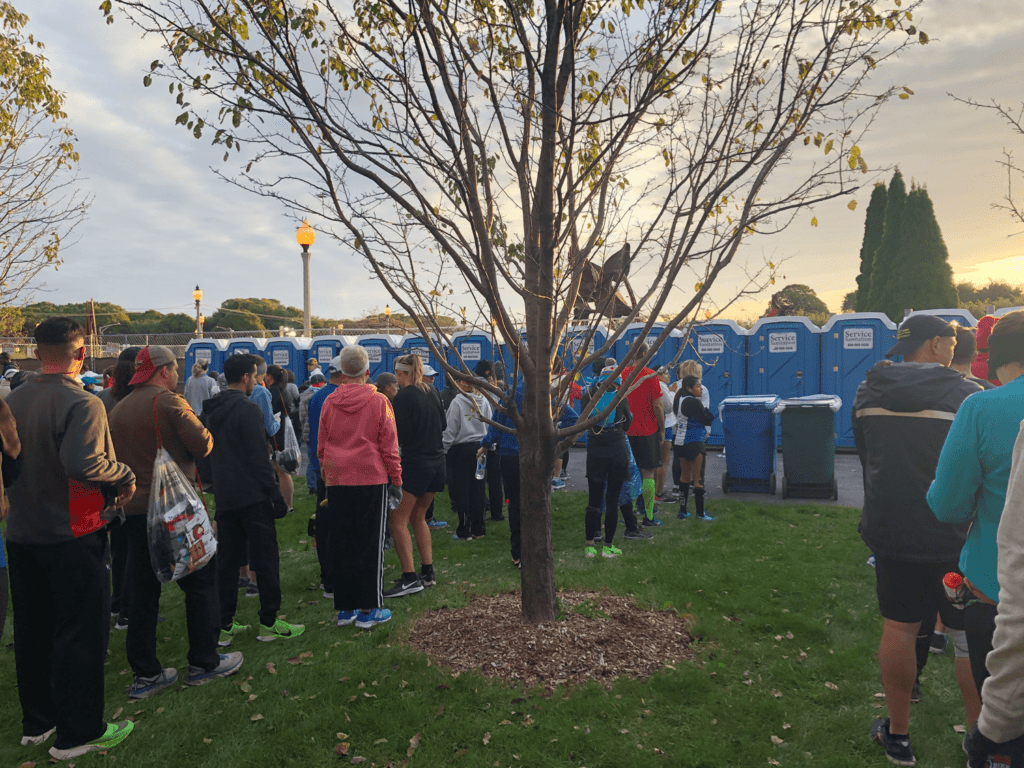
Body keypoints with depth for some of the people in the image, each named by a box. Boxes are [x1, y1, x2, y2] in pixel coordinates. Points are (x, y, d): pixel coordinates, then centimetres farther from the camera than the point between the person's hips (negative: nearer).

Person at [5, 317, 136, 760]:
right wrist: (125, 475, -17)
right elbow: (84, 462, -33)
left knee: (32, 631, 19)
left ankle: (36, 722, 33)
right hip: (70, 537, -7)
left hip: (21, 535, 8)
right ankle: (77, 734, 14)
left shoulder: (12, 401, 4)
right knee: (81, 633, 4)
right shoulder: (82, 403, -19)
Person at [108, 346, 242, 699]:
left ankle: (144, 673, 18)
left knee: (143, 592, 12)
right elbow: (203, 445, -14)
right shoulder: (170, 402, -12)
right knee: (200, 582, 7)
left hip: (134, 510, 7)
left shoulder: (117, 410, 8)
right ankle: (203, 662, 14)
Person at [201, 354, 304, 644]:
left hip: (224, 498, 8)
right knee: (266, 558, 1)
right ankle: (269, 623, 6)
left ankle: (224, 626, 16)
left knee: (226, 561, 12)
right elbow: (259, 457, -18)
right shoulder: (248, 409, -14)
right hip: (252, 497, -8)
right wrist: (276, 494, -14)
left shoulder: (211, 411, 12)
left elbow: (210, 454, 18)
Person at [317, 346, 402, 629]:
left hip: (337, 482, 3)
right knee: (370, 545, 4)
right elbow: (389, 445, -3)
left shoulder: (329, 403, 3)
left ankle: (345, 608, 17)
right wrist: (396, 477, 5)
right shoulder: (379, 402, -5)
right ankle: (368, 610, 7)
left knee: (341, 545, 10)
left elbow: (321, 445, 10)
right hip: (372, 479, -3)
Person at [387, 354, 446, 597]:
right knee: (418, 517, 19)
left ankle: (410, 578, -6)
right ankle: (428, 572, 21)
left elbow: (402, 436, -13)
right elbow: (443, 425, 17)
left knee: (398, 520, -2)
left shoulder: (404, 396, -12)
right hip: (437, 461, 8)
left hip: (415, 462, -8)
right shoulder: (432, 392, 9)